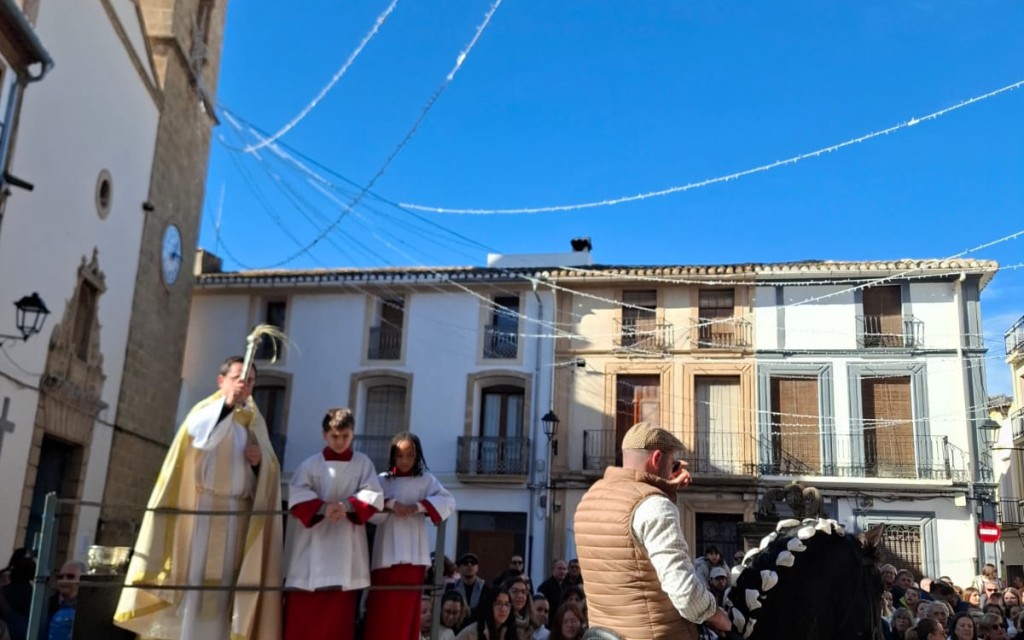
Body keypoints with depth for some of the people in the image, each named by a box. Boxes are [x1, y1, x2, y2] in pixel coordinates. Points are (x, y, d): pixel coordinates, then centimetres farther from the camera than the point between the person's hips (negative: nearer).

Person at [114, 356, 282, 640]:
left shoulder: (255, 421, 15)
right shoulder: (206, 409, 5)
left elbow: (269, 472, 14)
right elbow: (197, 432, -19)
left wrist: (260, 461, -8)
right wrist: (227, 404, -30)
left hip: (238, 515, 3)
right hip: (202, 509, -3)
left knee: (223, 583, 3)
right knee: (191, 576, -7)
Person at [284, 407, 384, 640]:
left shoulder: (363, 463, 6)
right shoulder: (310, 464, 2)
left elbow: (374, 496, -4)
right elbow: (297, 496, -10)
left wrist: (347, 505, -22)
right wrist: (322, 507, -27)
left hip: (345, 546, 1)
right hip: (312, 545, -1)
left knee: (338, 615, 3)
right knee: (302, 614, -2)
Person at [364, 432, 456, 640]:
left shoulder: (425, 480, 8)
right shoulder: (382, 480, 9)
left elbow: (448, 502, -4)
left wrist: (419, 506, -18)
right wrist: (389, 504, -18)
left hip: (413, 554, 0)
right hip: (386, 554, 0)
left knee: (406, 610, 0)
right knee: (382, 610, -3)